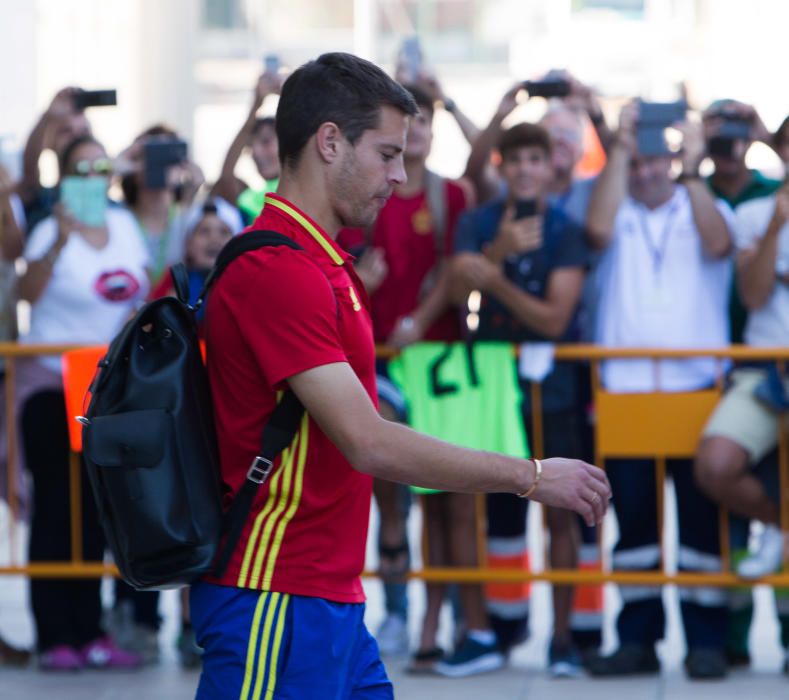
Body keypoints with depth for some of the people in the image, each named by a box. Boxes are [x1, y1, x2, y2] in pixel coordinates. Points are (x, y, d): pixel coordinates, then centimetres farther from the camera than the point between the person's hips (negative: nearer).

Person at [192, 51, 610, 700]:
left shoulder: (321, 263, 14)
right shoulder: (278, 270, -18)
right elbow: (369, 444, -23)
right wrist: (531, 476, -17)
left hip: (331, 599, 10)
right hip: (277, 603, -10)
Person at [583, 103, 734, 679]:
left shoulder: (706, 210, 10)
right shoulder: (619, 215, 11)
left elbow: (718, 243, -13)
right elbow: (598, 228, -13)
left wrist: (692, 173, -18)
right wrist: (619, 149, -12)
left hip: (697, 386, -1)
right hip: (624, 387, 1)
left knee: (701, 518, -1)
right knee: (633, 518, 5)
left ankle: (706, 641, 5)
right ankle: (638, 639, 12)